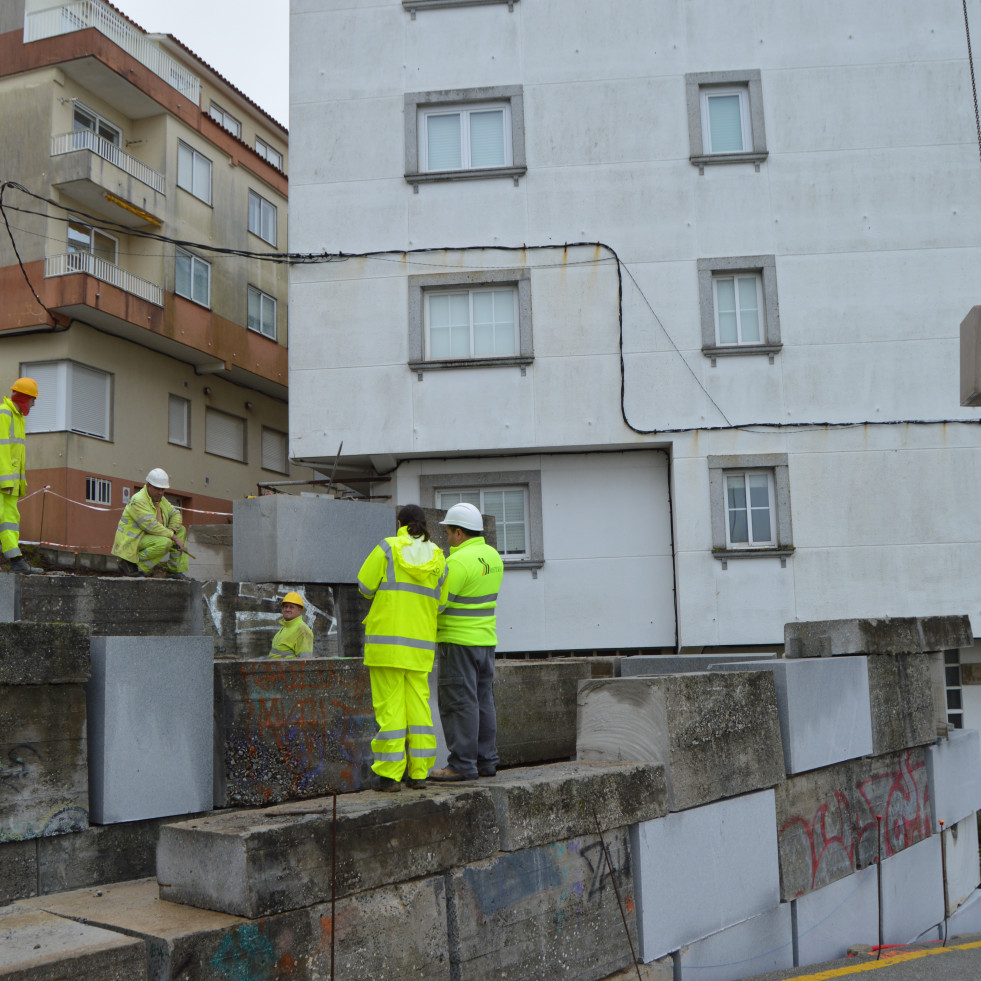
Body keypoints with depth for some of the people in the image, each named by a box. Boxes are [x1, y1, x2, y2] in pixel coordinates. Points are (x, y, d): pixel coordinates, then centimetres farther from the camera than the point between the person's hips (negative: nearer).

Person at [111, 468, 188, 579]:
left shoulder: (160, 499, 11)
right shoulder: (138, 500, -19)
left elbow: (175, 514, 17)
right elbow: (151, 526, -26)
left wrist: (171, 530, -6)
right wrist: (174, 537, -22)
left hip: (149, 538, 10)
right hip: (132, 542, -10)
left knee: (181, 530, 9)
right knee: (164, 543, -33)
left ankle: (174, 570, 5)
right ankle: (133, 566, -18)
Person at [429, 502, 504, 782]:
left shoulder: (460, 561, -17)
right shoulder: (492, 555, 10)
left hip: (458, 640, -9)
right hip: (486, 639, 9)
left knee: (459, 701, -4)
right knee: (483, 700, 12)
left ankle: (462, 764, -2)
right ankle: (486, 761, 16)